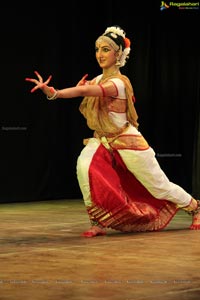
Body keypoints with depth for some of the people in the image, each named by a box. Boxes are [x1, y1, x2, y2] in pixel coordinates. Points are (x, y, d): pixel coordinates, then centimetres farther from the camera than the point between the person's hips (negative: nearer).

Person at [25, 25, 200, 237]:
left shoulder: (118, 83, -25)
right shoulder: (98, 79, 2)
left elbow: (85, 91, -40)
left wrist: (53, 92, -51)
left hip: (126, 142, -6)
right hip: (103, 140, 6)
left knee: (159, 186, 6)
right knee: (84, 165, -26)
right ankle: (98, 223, -18)